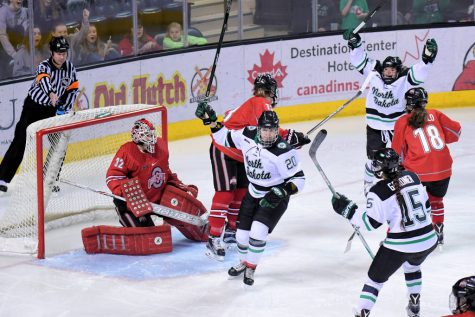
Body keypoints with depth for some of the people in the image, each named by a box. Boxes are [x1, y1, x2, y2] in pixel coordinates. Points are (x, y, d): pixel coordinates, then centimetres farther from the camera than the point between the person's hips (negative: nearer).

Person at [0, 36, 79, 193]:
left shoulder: (70, 67, -4)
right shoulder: (44, 66, -21)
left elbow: (73, 89, 7)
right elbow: (44, 80, -43)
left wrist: (64, 108, -5)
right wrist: (51, 93, -63)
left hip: (52, 109, 5)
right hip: (33, 106, -5)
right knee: (20, 141, -7)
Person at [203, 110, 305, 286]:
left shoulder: (283, 152, -29)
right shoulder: (247, 136, -14)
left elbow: (298, 179, -23)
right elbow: (225, 138, 6)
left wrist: (281, 192, -36)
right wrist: (213, 122, -6)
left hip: (274, 199, -5)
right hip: (253, 194, 5)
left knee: (257, 232, -20)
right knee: (242, 233, 9)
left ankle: (250, 269, 4)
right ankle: (243, 262, 40)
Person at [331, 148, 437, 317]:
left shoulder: (379, 191, -15)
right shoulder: (412, 177, 4)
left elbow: (370, 222, -11)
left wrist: (347, 209, -4)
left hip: (401, 246, -6)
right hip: (428, 239, 6)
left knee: (376, 277, 10)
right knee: (412, 266, 36)